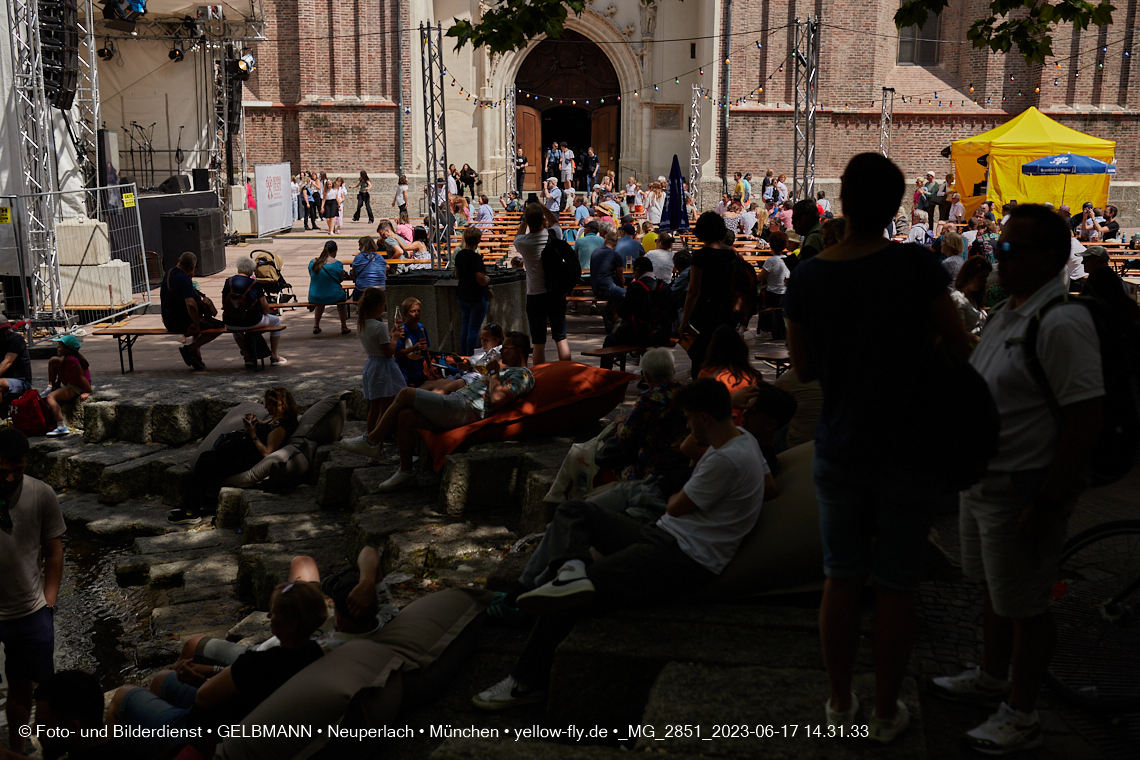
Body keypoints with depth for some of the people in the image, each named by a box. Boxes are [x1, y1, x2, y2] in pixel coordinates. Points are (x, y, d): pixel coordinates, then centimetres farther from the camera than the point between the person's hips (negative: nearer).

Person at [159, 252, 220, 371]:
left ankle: (196, 356, 24)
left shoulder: (169, 272, 6)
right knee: (219, 327, -2)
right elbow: (190, 304, -36)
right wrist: (197, 324, -25)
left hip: (169, 322, 10)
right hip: (182, 323, -10)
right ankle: (189, 349, -2)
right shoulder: (184, 279, -25)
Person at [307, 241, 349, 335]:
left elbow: (312, 278, 10)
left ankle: (316, 326, 45)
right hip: (333, 297, -3)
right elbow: (341, 280, 0)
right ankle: (344, 327, 38)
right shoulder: (337, 264, -13)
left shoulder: (313, 262, -4)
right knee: (342, 294, 34)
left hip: (314, 298, 3)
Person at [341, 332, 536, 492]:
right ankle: (405, 471, 3)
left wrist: (493, 372, -7)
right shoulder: (507, 370, 31)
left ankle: (371, 441, -3)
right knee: (404, 416, -6)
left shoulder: (522, 375, -4)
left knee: (406, 394, -13)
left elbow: (497, 398, -22)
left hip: (463, 410, -11)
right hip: (456, 400, 11)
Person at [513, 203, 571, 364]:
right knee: (561, 337, 11)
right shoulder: (554, 234, -8)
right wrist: (542, 206, 16)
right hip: (557, 294, 2)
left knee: (539, 343, 4)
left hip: (535, 297, -2)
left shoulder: (522, 242, -11)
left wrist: (525, 218, 13)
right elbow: (555, 222, 18)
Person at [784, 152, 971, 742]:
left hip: (838, 447, 3)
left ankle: (839, 702, 28)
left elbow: (803, 369, 3)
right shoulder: (916, 266, -16)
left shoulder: (806, 278, -7)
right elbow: (961, 349, -8)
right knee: (895, 586, 10)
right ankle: (886, 711, 24)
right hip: (907, 449, -2)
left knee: (841, 580, 16)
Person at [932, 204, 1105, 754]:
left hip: (1024, 490, -9)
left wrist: (1046, 503, -25)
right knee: (994, 587, 24)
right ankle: (992, 677, 43)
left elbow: (1086, 420, -25)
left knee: (1024, 604, 5)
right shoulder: (1008, 312, 9)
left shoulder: (1062, 323, -22)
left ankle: (1021, 715, 21)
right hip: (984, 478, 9)